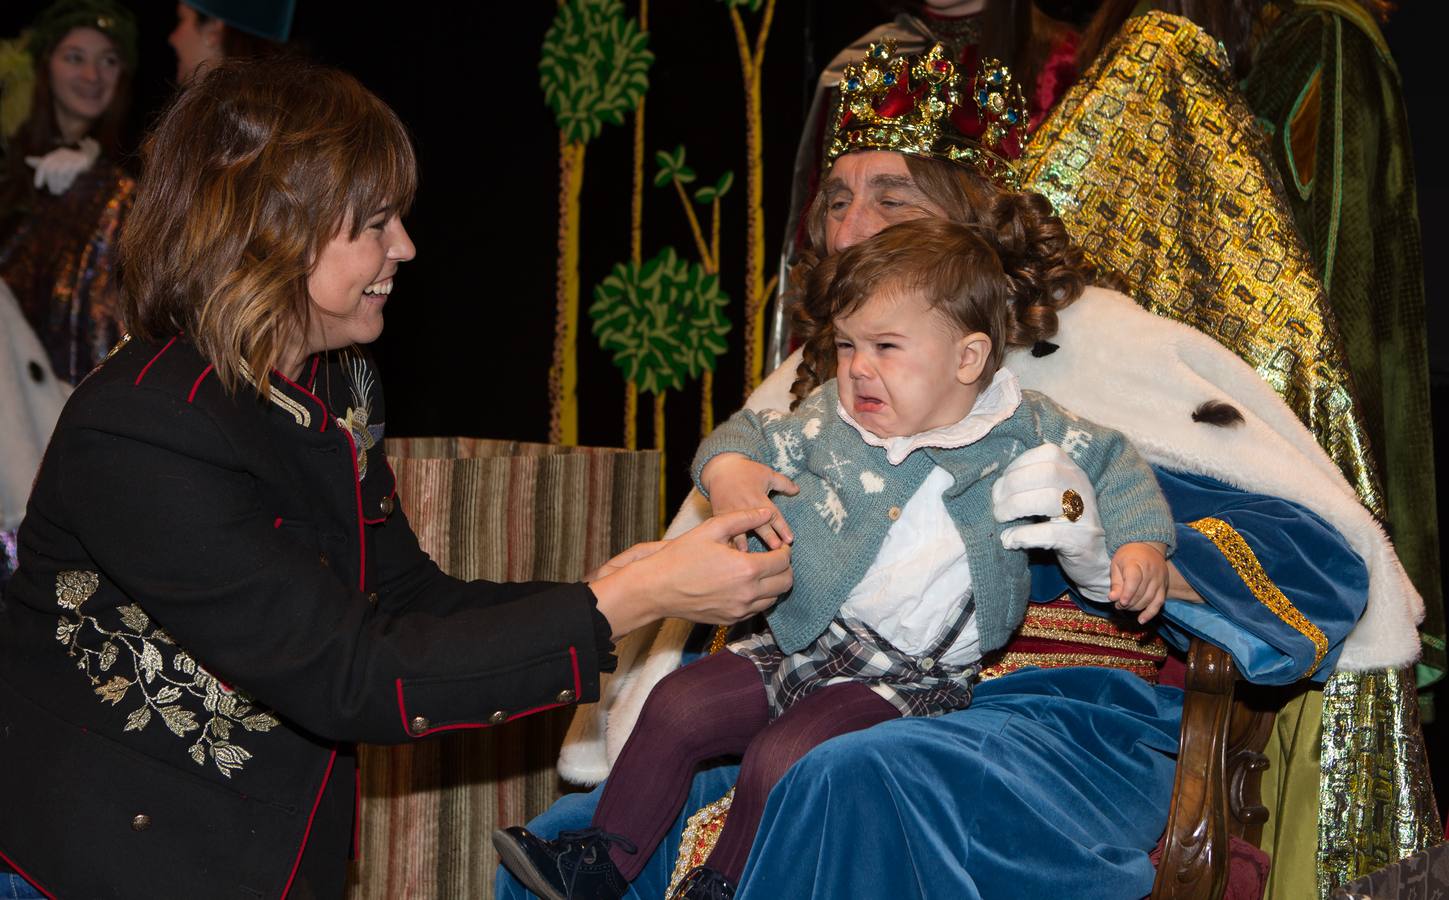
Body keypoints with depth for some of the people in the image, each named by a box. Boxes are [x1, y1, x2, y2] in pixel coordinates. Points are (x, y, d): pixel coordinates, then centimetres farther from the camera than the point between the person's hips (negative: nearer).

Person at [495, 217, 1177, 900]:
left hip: (915, 675, -5)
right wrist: (729, 472, -10)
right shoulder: (829, 421, 3)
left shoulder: (1026, 433, -6)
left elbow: (1113, 466, 5)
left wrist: (1140, 542, -11)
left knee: (781, 758, -23)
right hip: (805, 638, 5)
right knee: (678, 706, -4)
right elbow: (753, 435, 12)